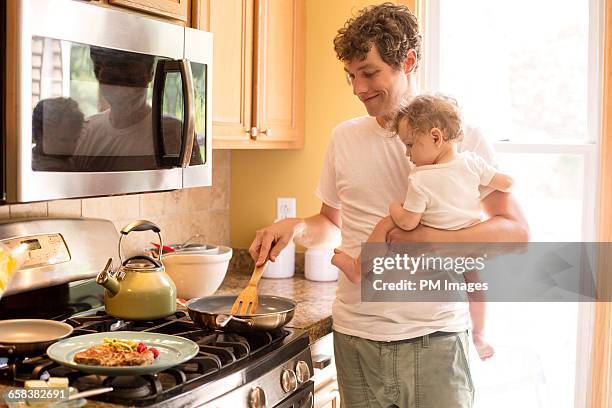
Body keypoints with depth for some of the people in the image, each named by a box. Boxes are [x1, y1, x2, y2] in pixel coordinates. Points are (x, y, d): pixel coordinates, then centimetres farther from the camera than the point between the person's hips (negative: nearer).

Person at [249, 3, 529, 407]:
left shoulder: (462, 138, -4)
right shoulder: (344, 138, 7)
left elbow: (516, 231, -7)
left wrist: (429, 237, -19)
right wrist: (297, 227, -3)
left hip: (435, 339, -2)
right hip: (356, 337, 3)